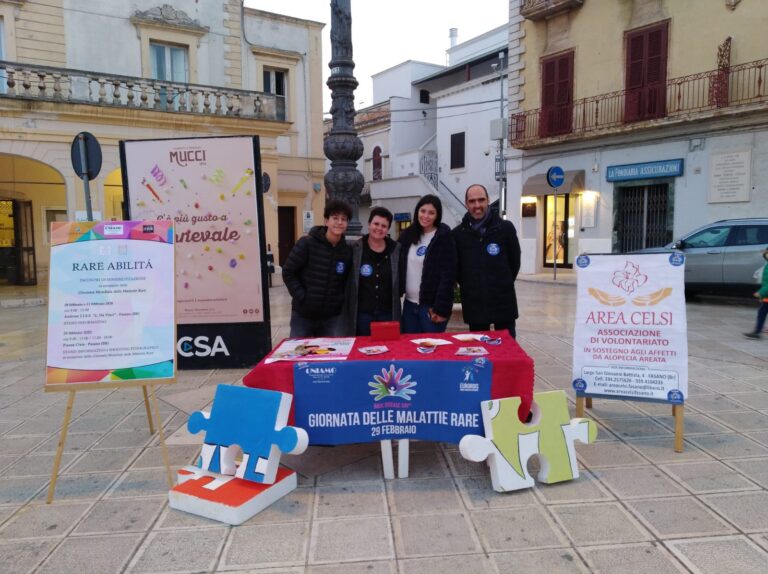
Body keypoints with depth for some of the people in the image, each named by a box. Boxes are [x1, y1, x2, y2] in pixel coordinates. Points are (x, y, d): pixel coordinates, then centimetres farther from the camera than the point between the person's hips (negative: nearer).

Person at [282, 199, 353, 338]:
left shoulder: (348, 251, 1)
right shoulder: (306, 243, -9)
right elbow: (288, 273, -5)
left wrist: (340, 300, -2)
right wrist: (302, 297, -10)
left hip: (333, 317, 2)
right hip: (303, 314, -2)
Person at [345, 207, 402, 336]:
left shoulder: (396, 250, 2)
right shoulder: (355, 250, -3)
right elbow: (347, 282, 0)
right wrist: (347, 311, -2)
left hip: (388, 313, 2)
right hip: (362, 313, -1)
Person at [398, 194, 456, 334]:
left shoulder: (443, 238, -8)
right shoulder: (407, 235, 8)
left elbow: (448, 276, -12)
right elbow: (399, 269, 13)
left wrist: (441, 308, -16)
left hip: (431, 305, -5)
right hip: (409, 304, 5)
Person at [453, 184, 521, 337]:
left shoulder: (505, 228, -2)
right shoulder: (458, 233, 0)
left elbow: (515, 261, 7)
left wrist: (504, 284, 8)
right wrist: (468, 286, 7)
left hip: (503, 301, -1)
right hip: (474, 304, 1)